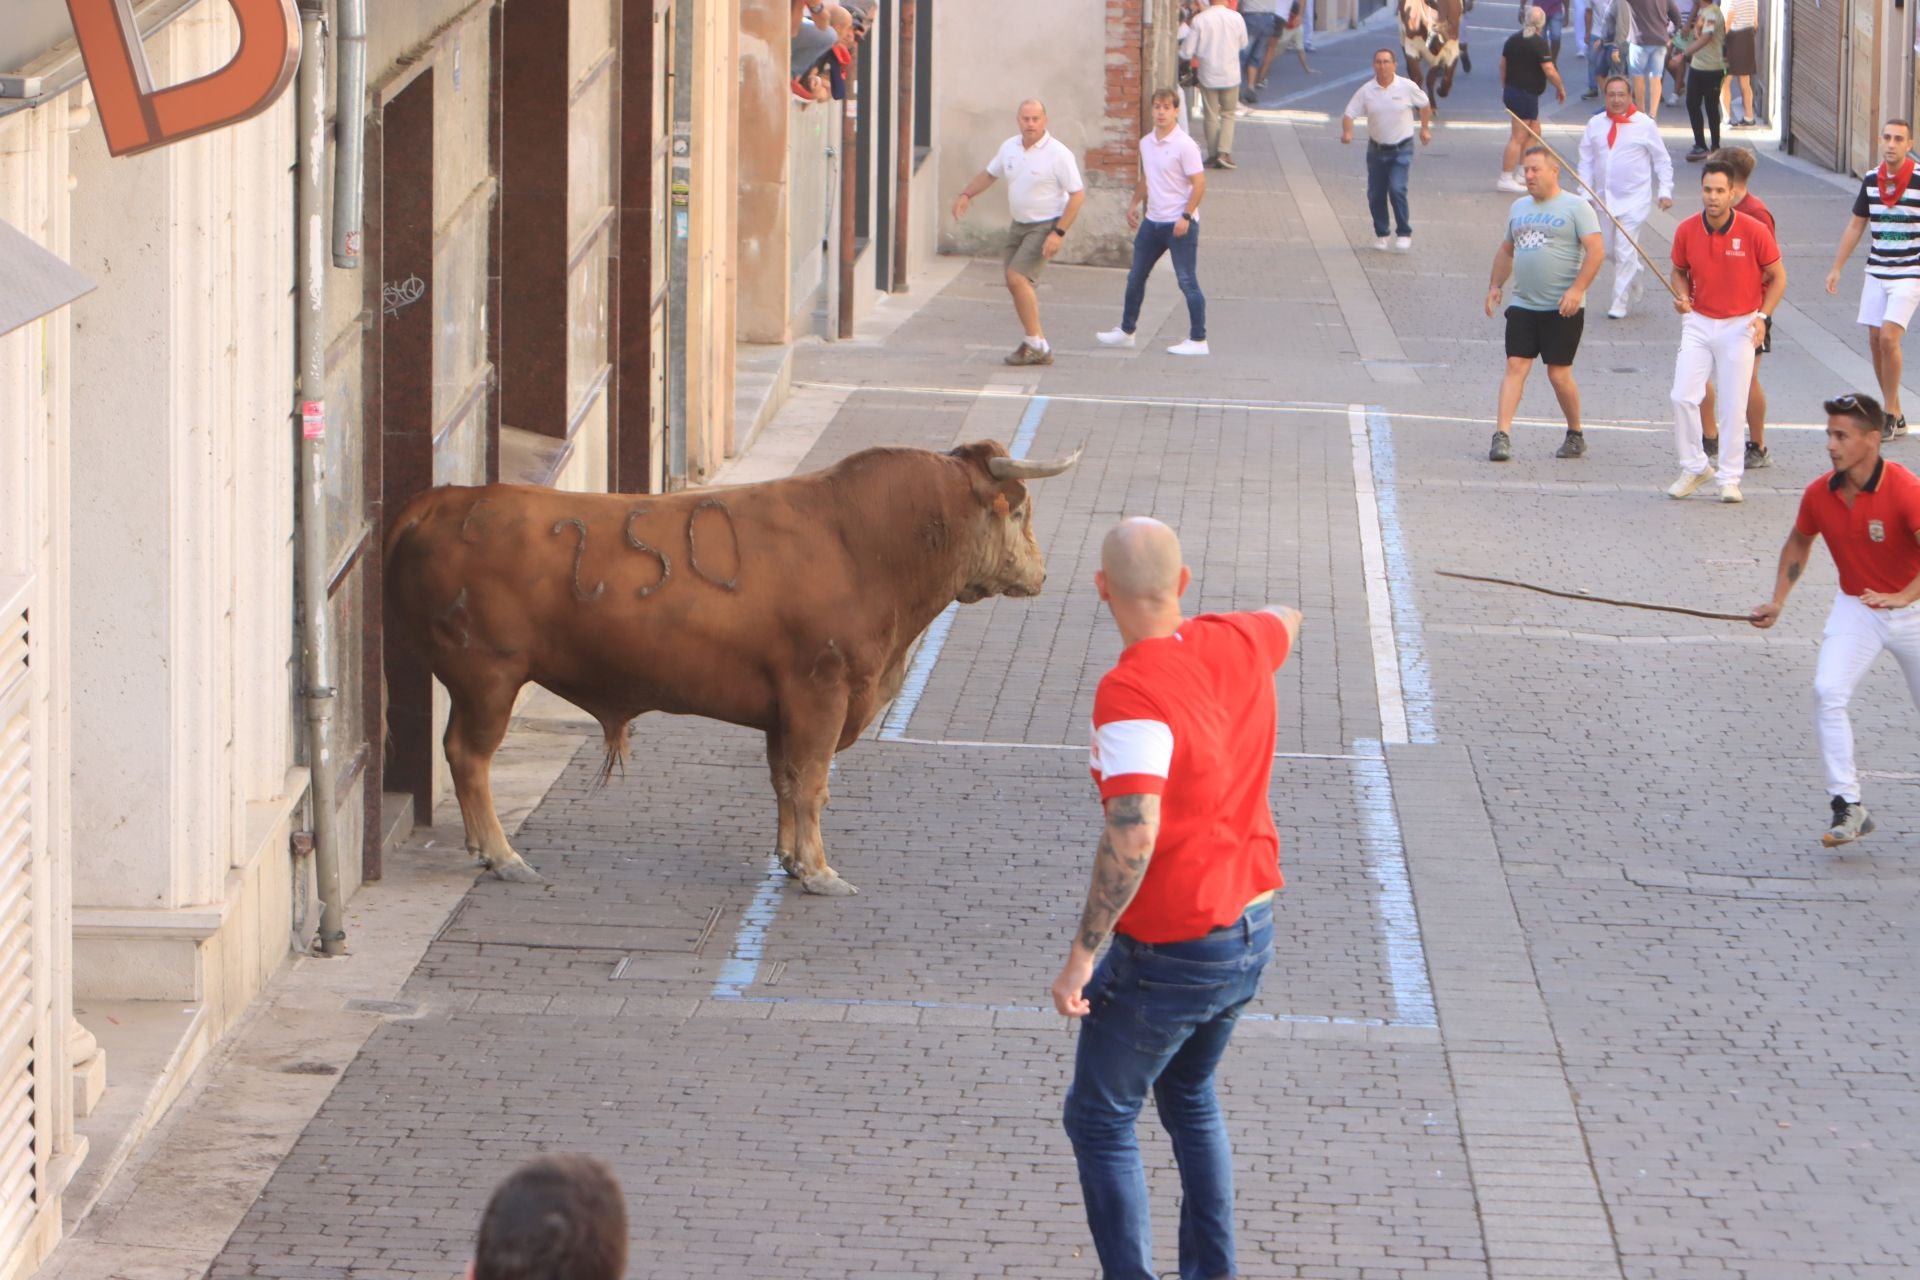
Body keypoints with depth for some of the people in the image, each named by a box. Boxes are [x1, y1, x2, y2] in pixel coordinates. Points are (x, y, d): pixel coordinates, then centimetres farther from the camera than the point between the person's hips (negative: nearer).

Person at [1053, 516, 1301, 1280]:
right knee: (1189, 1096, 28)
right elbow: (1288, 623, 24)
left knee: (1100, 1121, 8)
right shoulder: (1236, 645, -3)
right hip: (1252, 930, 8)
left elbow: (1132, 837, -36)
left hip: (1169, 952, -8)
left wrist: (1083, 952, -29)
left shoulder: (1132, 693, -26)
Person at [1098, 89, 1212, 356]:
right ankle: (1126, 331, 28)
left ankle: (1198, 340, 1)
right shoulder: (1146, 143, 8)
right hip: (1153, 221, 8)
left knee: (1187, 281, -5)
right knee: (1136, 277, 15)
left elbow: (1199, 184, -16)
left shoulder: (1184, 145, -15)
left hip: (1180, 224, -8)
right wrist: (1134, 204, 14)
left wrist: (1186, 217, -21)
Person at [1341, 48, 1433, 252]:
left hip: (1401, 149, -3)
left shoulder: (1407, 87, -9)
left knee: (1397, 189, -17)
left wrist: (1425, 129, 15)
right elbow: (1349, 113, -8)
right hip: (1376, 149, 3)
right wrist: (1347, 132, -28)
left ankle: (1404, 233, -6)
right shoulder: (1366, 91, -6)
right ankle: (1380, 234, 24)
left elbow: (1425, 104, 9)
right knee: (1375, 194, 6)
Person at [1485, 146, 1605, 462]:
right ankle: (1502, 435, -14)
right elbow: (1506, 249, 26)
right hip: (1523, 305, 5)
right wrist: (1495, 285, 14)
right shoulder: (1519, 208, 15)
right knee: (1515, 366, -7)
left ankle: (1575, 436, 18)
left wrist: (1577, 289, -22)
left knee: (1559, 373, -1)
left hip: (1562, 309, -5)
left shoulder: (1575, 207, -5)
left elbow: (1596, 250, -13)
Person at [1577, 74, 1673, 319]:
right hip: (1604, 197, 5)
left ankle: (1620, 303, -1)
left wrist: (1665, 191, -3)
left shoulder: (1644, 125, -4)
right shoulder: (1595, 124, 4)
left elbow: (1662, 161, 2)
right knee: (1609, 250, 13)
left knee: (1625, 250, -9)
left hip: (1634, 199, -5)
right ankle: (1634, 272, 41)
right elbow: (1586, 161, 9)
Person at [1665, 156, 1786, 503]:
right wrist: (1682, 296, -8)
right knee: (1682, 397, -6)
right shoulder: (1687, 231, -4)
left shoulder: (1754, 230, -12)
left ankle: (1730, 478, 12)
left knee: (1733, 406, 0)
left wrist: (1762, 317, -12)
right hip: (1698, 322, 2)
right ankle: (1693, 467, 12)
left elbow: (1777, 277, -1)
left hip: (1739, 326, -2)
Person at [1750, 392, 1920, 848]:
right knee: (1828, 692, -19)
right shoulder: (1819, 494, -9)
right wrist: (1778, 601, 6)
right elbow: (1799, 543, 12)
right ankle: (1847, 806, -15)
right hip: (1855, 608, 3)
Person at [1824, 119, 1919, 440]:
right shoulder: (1872, 179, 4)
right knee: (1875, 341, 4)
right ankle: (1893, 414, 14)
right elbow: (1856, 226, 15)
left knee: (1889, 338, -15)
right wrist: (1837, 268, 14)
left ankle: (1891, 414, -3)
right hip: (1876, 272, 5)